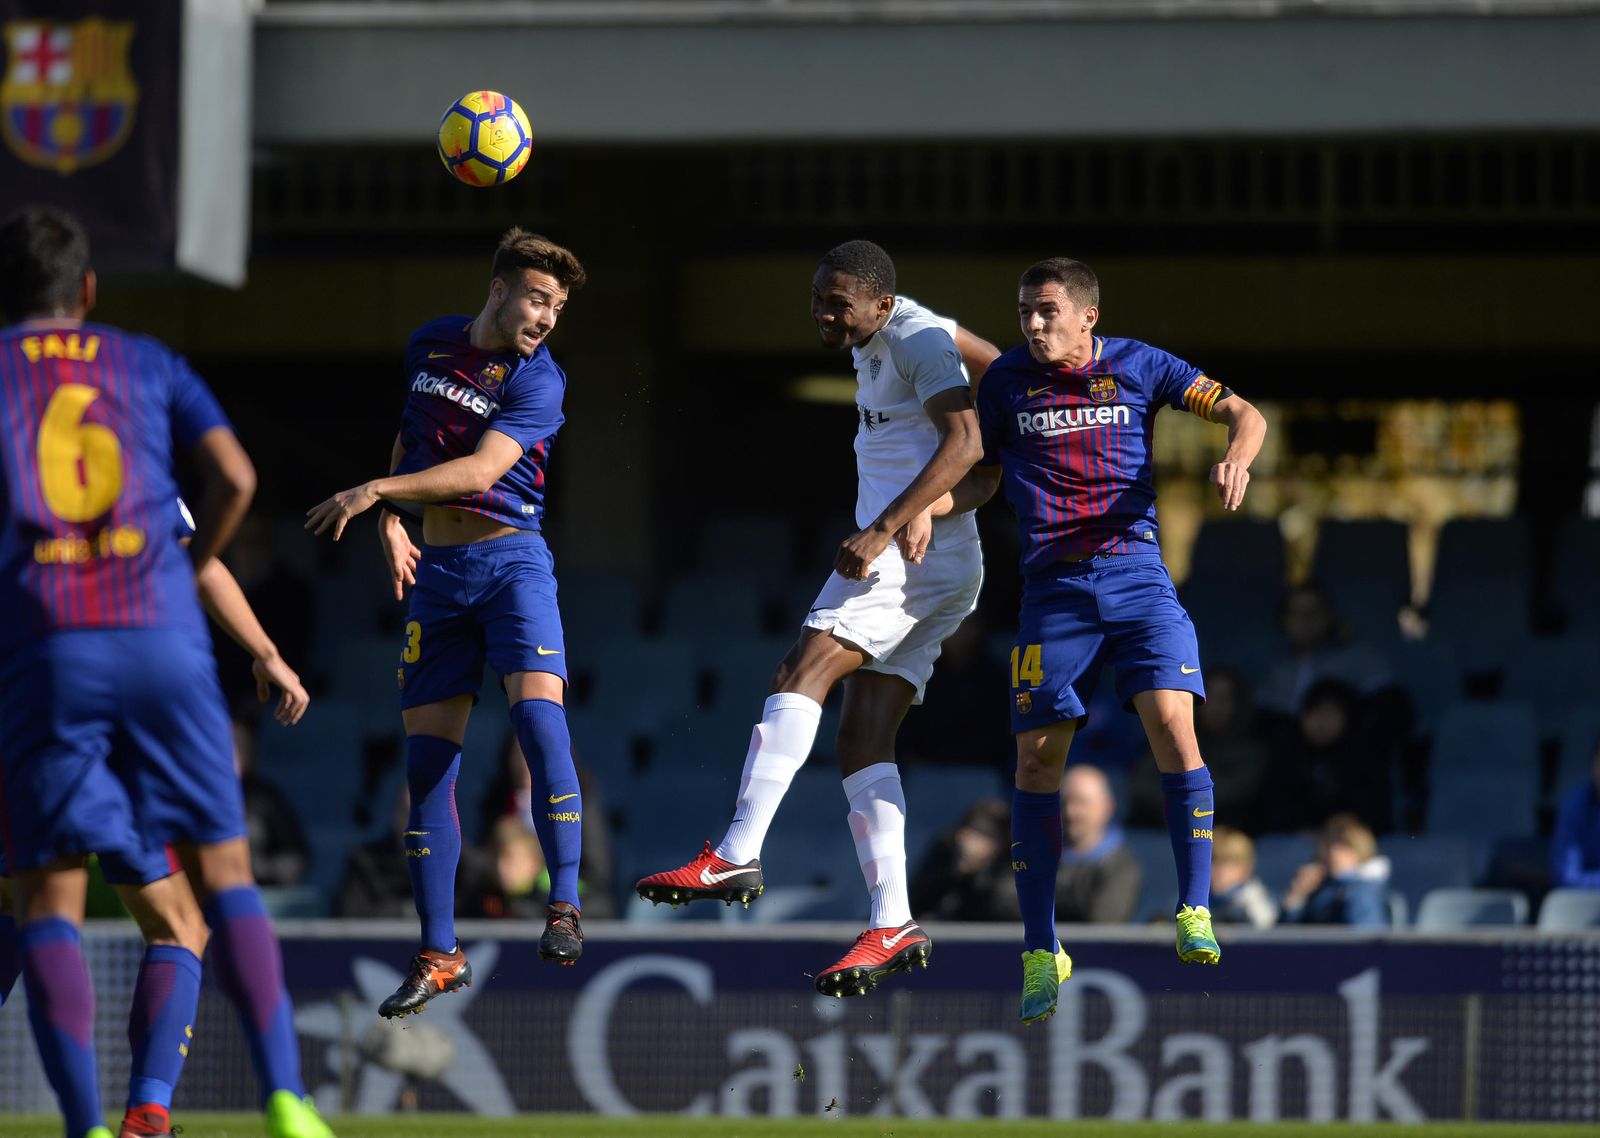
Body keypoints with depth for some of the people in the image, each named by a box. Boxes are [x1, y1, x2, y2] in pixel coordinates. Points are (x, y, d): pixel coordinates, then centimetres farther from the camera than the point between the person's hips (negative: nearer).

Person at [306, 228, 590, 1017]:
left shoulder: (539, 380, -9)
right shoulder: (430, 344, 7)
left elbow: (480, 468, -21)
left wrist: (374, 491, -24)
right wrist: (391, 520, 13)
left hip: (511, 560, -4)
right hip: (436, 570, 4)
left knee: (538, 717, -25)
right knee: (427, 759, 0)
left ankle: (563, 909, -16)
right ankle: (438, 955, 7)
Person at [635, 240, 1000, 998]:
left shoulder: (917, 339, -9)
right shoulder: (874, 343, 19)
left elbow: (963, 442, -22)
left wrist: (884, 528, -28)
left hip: (912, 550, -10)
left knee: (805, 669, -23)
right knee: (863, 738, 2)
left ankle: (736, 855, -35)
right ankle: (893, 926, -4)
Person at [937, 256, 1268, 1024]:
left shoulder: (1136, 366, 2)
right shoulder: (1007, 379, 6)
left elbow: (1243, 413, 4)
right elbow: (985, 475, 17)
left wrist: (1235, 457, -18)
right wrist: (934, 504, -3)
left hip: (1135, 571, -1)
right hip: (1053, 586, 1)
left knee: (1171, 722, -20)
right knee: (1037, 760, -2)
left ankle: (1194, 913, -8)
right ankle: (1041, 952, 9)